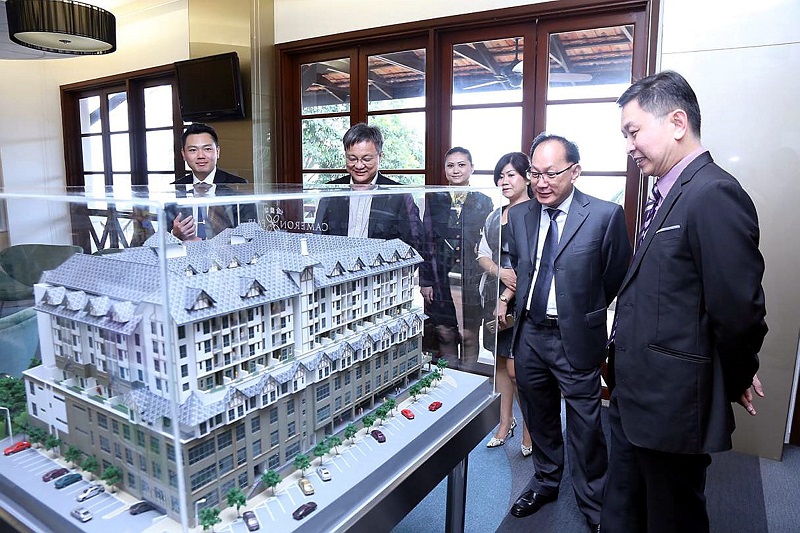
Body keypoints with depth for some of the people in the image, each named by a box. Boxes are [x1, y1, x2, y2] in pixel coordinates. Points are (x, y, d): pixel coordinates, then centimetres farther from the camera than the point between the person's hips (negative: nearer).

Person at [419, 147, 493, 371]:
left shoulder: (484, 202, 4)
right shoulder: (434, 200, 5)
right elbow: (426, 242, 4)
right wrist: (425, 280, -1)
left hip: (472, 280, -1)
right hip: (441, 279, 1)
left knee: (469, 336, 4)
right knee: (444, 335, 9)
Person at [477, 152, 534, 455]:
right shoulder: (494, 216, 14)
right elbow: (482, 255, 11)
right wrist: (500, 272, -10)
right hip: (494, 295, 7)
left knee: (515, 368, -4)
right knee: (500, 361, 14)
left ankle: (529, 429, 16)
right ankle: (505, 422, 29)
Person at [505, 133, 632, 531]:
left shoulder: (606, 215, -12)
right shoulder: (518, 215, 3)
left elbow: (618, 278, -2)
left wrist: (584, 312, 4)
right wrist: (509, 295, 3)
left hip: (576, 338, -4)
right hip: (529, 334, 5)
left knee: (585, 428, 8)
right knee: (539, 419, 21)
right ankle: (545, 482, 44)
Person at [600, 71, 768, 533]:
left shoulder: (714, 194, -21)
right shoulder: (669, 195, 10)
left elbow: (739, 309, -21)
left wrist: (735, 381, -5)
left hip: (673, 408, -8)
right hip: (636, 399, 9)